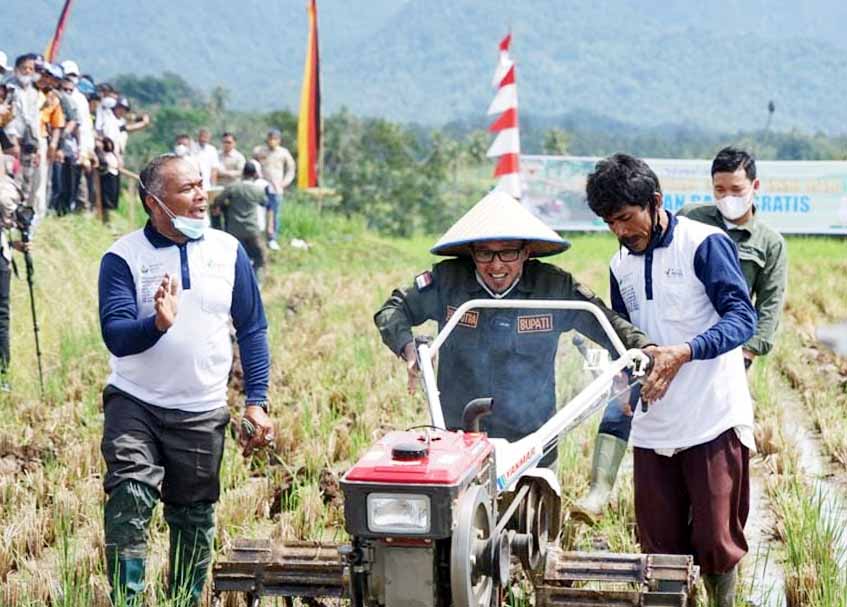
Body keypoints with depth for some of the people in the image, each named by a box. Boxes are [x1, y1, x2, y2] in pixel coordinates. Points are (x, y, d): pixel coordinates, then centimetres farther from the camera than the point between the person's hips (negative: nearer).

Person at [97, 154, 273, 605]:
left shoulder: (228, 250, 3)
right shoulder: (123, 257, -5)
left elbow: (252, 330, 7)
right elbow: (115, 335, -15)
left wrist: (256, 402, -1)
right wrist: (158, 323, -35)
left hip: (203, 414, 3)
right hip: (134, 405, -2)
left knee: (194, 519, 10)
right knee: (128, 506, -18)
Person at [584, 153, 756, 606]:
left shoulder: (705, 243, -7)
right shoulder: (620, 267, 13)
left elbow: (742, 316, -16)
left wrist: (684, 352, -30)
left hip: (714, 420, -6)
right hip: (654, 427, 6)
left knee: (715, 541, -3)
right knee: (660, 547, 7)